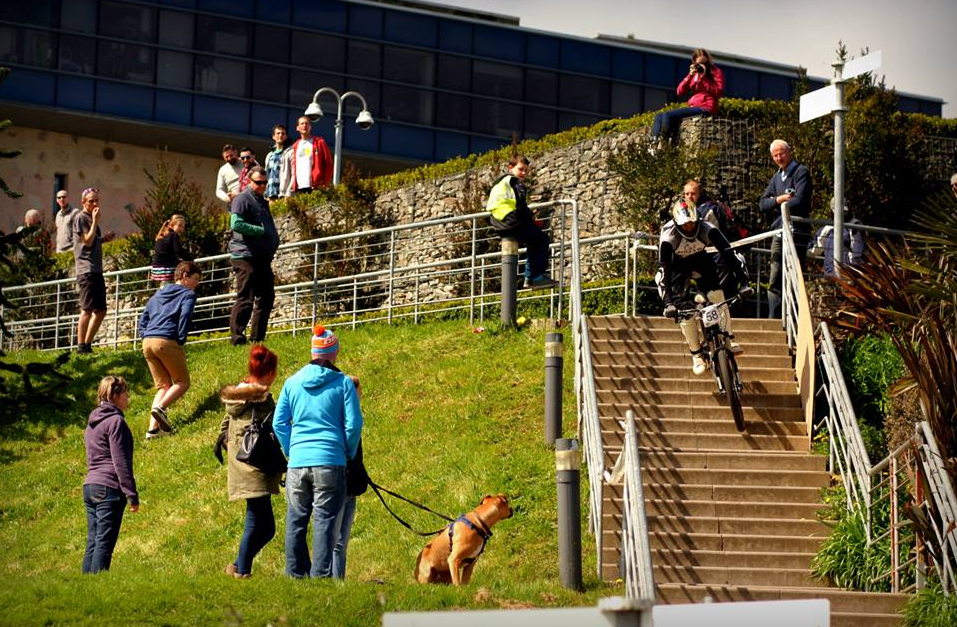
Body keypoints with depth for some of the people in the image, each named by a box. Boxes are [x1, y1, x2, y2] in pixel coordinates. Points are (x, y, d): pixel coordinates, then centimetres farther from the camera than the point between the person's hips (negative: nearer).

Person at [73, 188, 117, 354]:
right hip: (86, 269, -10)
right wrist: (95, 221, -12)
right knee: (87, 309, -14)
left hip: (96, 269, 10)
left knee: (101, 311, 10)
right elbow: (87, 241, -14)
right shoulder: (81, 218, -5)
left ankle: (87, 344, 15)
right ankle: (81, 346, -14)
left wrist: (104, 238, 11)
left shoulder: (91, 218, 21)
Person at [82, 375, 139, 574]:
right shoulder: (115, 421, -8)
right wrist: (132, 495, -12)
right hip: (109, 487, -9)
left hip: (90, 485, 9)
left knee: (93, 543, 8)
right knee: (105, 543, -9)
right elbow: (121, 462, -13)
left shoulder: (92, 423, 20)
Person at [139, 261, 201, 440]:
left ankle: (153, 427, -4)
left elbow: (143, 320, 23)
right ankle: (160, 408, -20)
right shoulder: (188, 294, 6)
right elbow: (185, 315, -12)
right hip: (167, 342, -7)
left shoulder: (158, 294, 27)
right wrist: (181, 341, -6)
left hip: (147, 342, 7)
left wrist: (146, 336, 17)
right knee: (182, 382, 6)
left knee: (163, 386, 12)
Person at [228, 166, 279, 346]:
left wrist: (274, 242, 12)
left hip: (263, 258, 9)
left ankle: (257, 337, 18)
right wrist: (261, 231, -17)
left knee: (266, 297, 11)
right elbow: (236, 224, -21)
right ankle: (237, 337, -9)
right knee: (245, 298, -11)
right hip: (246, 256, -9)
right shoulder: (243, 199, -7)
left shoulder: (262, 202, 22)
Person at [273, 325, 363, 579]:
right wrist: (349, 454, 14)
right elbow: (353, 424, -1)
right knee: (325, 521, -2)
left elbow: (278, 423, 9)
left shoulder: (293, 382, 8)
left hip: (297, 462, 3)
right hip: (330, 462, -3)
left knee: (295, 522, 10)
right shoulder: (343, 383, 0)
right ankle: (320, 575, -7)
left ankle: (295, 575, 14)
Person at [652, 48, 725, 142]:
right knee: (659, 117, -4)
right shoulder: (695, 73, 21)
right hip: (693, 107, 8)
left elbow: (719, 93, -12)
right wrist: (690, 75, -1)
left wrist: (704, 78, -11)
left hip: (706, 108, -8)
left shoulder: (716, 71, 3)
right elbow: (680, 92, 11)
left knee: (668, 115, -23)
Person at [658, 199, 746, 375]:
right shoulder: (668, 237, -34)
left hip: (700, 261, 2)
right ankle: (696, 355, -2)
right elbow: (664, 270, -34)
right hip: (677, 266, -2)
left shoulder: (706, 229, -30)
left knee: (717, 295, -20)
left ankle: (729, 341, -11)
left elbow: (728, 253, -28)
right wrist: (668, 303, -42)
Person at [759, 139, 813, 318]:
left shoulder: (801, 172, -3)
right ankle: (774, 319, 5)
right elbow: (763, 204, 13)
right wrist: (778, 200, -6)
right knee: (774, 281, 4)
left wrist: (779, 206, -1)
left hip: (797, 231, -7)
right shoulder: (776, 178, 21)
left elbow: (799, 201, -16)